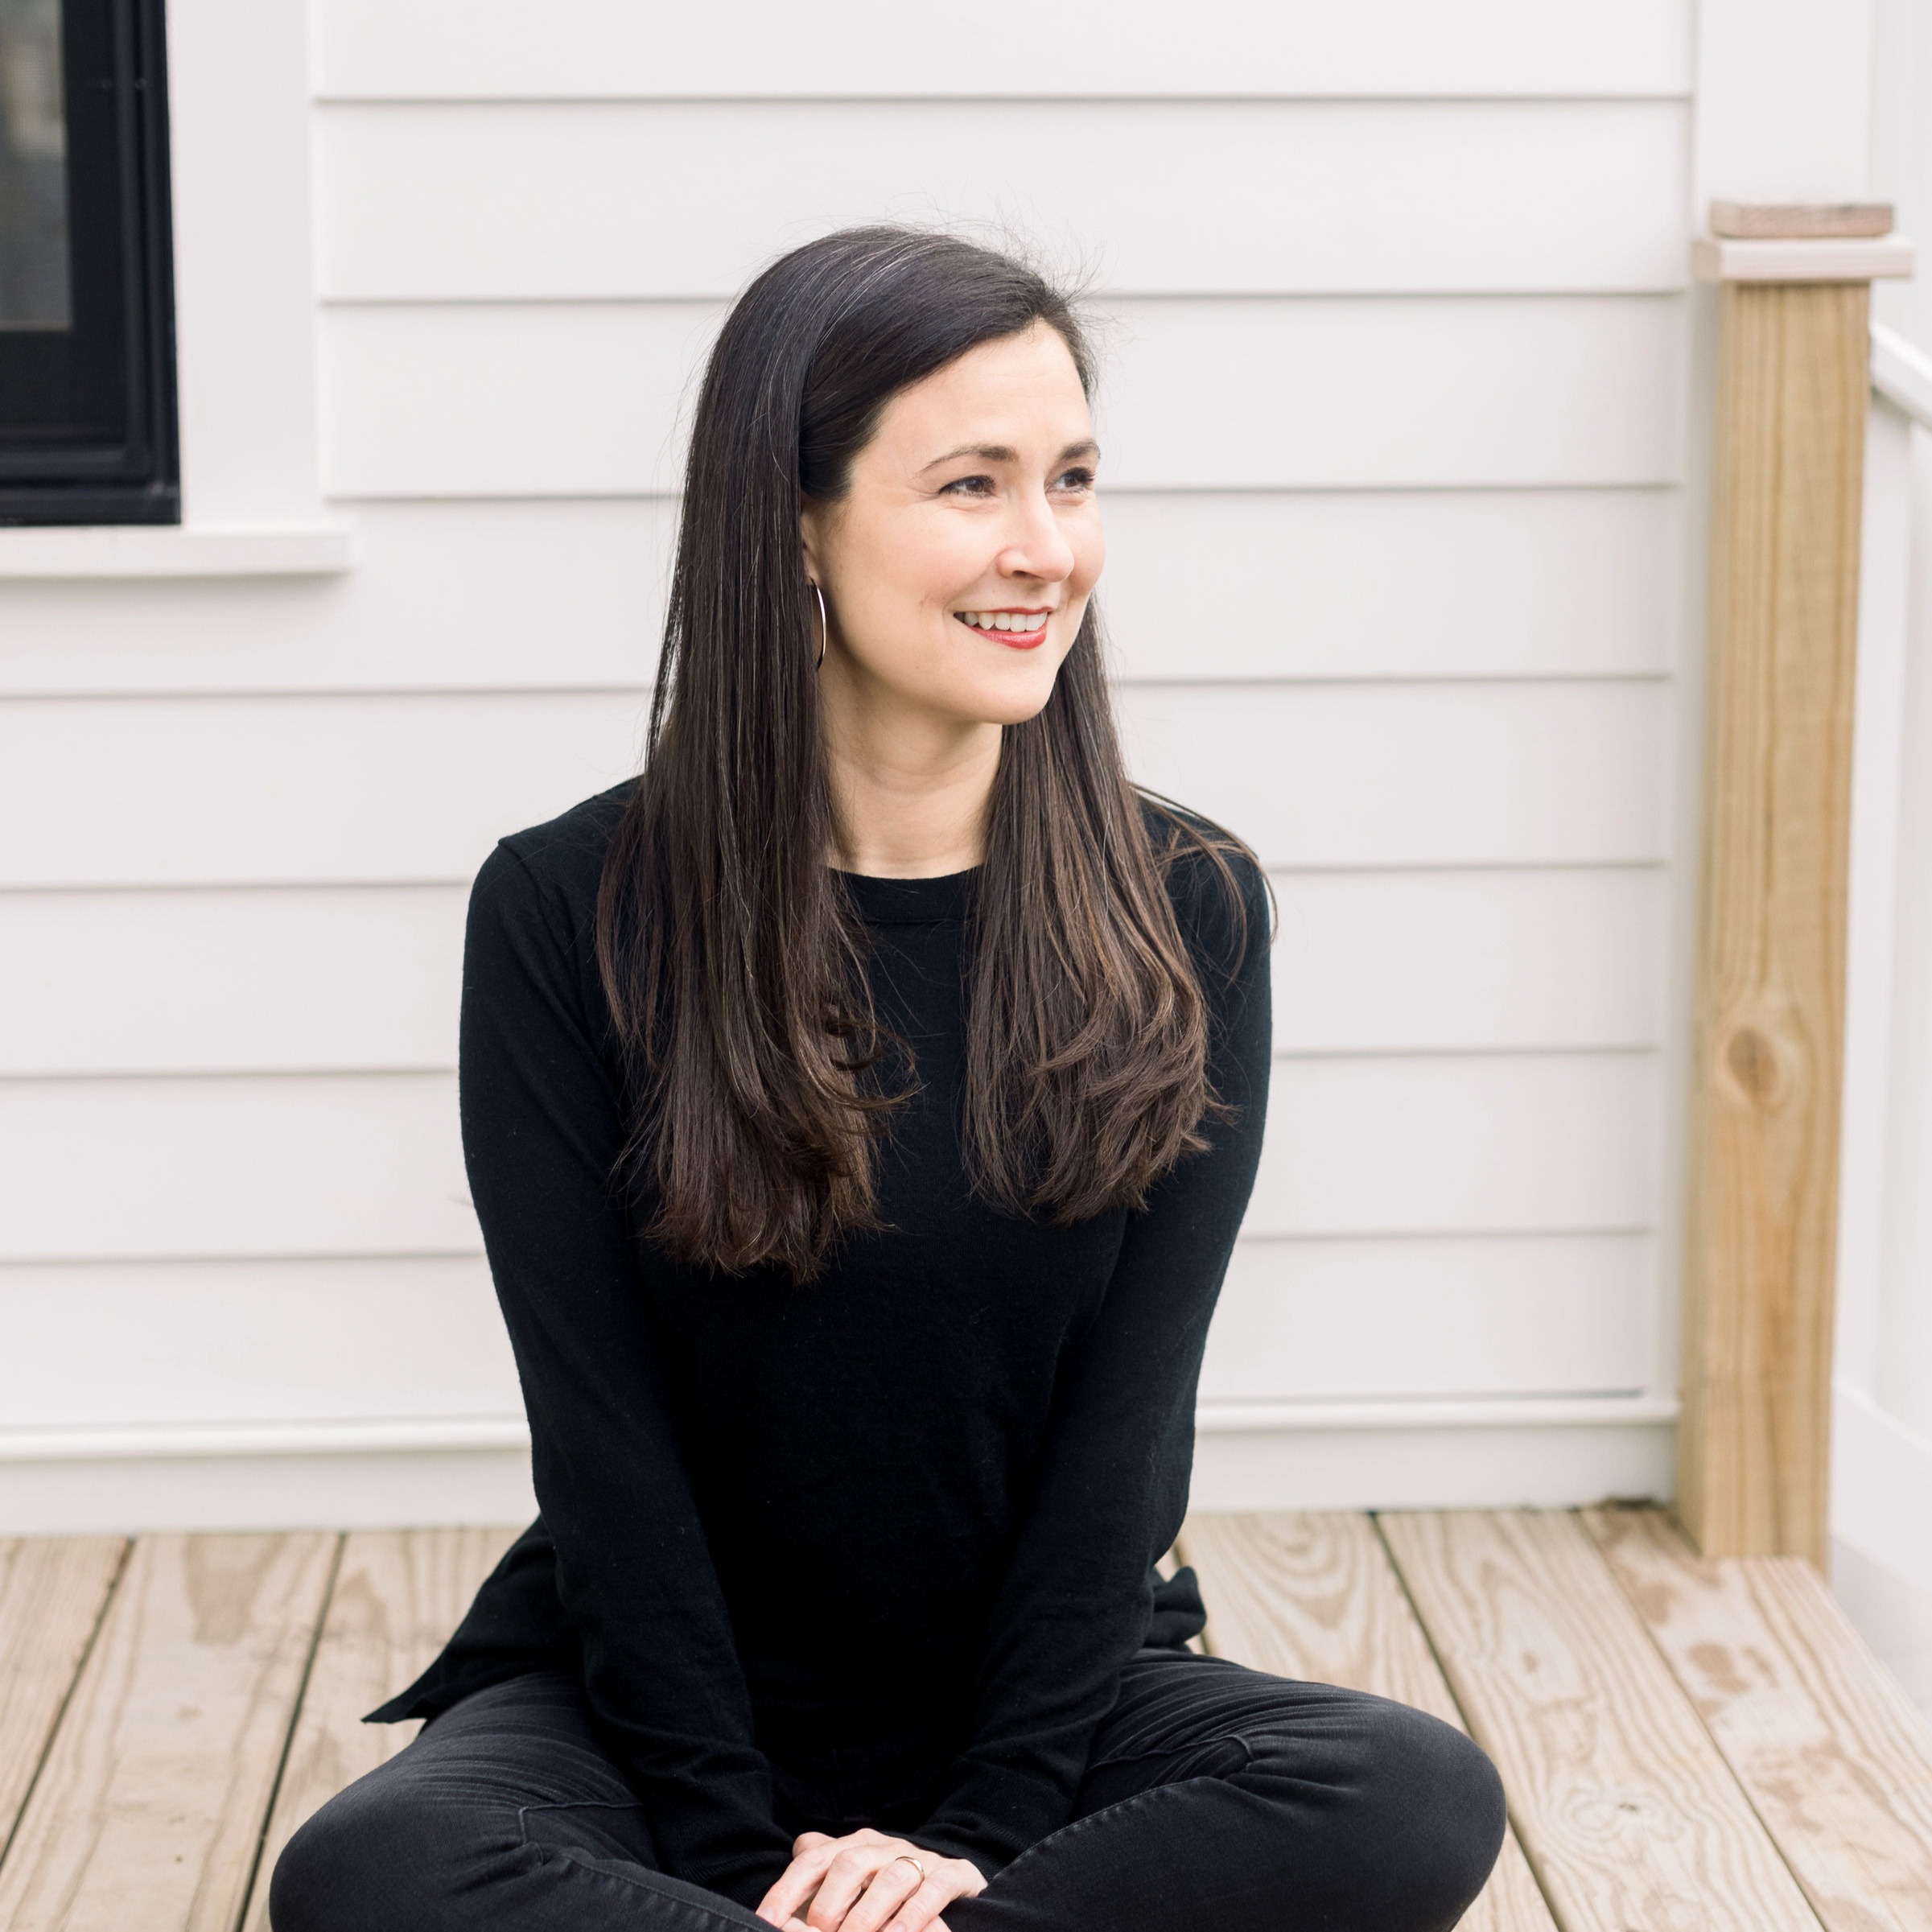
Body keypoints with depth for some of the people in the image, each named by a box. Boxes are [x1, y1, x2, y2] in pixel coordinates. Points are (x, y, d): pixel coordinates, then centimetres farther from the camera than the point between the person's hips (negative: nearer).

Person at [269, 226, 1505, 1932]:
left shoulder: (1184, 910, -3)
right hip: (661, 1706, -1)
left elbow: (1131, 1417, -7)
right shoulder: (567, 914, -7)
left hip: (1049, 1683, 2)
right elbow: (603, 1436, -9)